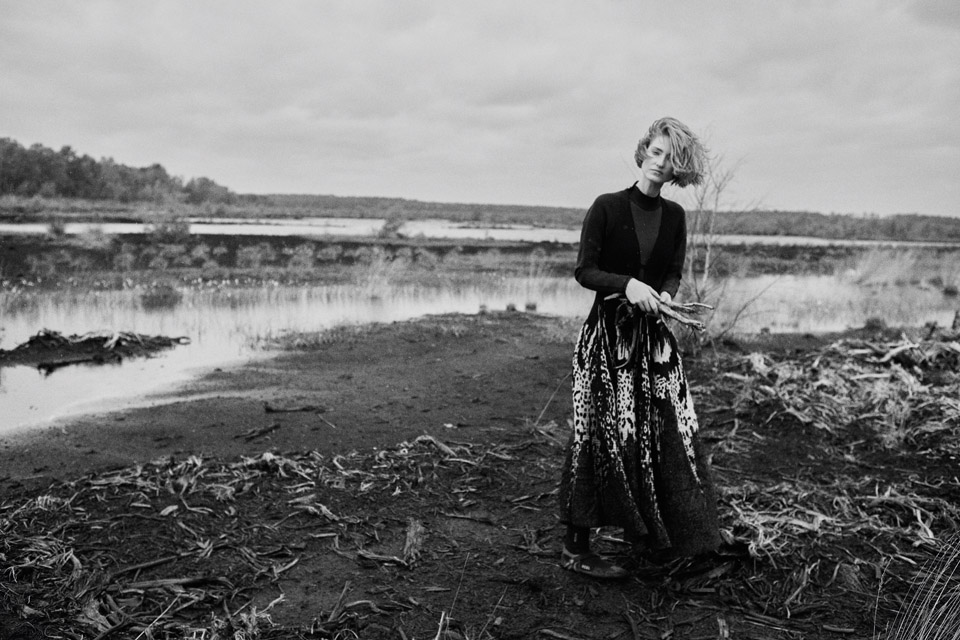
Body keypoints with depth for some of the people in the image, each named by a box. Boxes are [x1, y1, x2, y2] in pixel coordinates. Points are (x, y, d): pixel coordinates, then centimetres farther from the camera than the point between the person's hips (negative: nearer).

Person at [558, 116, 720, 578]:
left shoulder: (675, 216, 10)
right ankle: (575, 548, 4)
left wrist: (662, 296, -14)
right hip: (607, 335, -4)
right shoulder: (607, 207, -2)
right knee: (601, 433, -6)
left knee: (667, 429, 3)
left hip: (654, 334, 5)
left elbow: (673, 274, 8)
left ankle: (650, 535, 21)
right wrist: (628, 284, -22)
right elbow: (584, 271, -6)